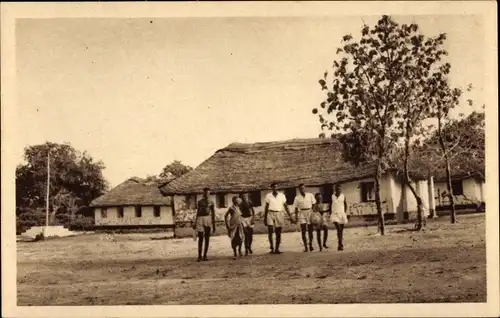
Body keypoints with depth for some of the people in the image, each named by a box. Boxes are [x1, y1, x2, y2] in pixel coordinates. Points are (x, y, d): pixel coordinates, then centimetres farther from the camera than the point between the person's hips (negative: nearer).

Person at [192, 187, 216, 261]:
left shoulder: (211, 202, 8)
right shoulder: (200, 202, 10)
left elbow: (213, 213, 7)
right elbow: (197, 212, 12)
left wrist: (214, 224, 2)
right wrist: (195, 222, 7)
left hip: (208, 219, 0)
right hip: (200, 219, 0)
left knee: (207, 238, 0)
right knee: (200, 238, -6)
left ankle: (205, 256, 6)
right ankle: (199, 256, -1)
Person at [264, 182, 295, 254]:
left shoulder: (282, 195, 5)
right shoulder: (268, 196, 5)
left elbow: (286, 207, 6)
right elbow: (266, 207, 9)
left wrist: (290, 217, 3)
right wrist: (265, 218, 7)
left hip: (279, 214, 1)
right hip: (270, 214, -1)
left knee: (278, 233, 2)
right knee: (270, 231, -14)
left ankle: (277, 249, 10)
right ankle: (271, 247, 1)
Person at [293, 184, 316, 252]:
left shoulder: (310, 195, 5)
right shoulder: (297, 197, 4)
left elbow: (314, 204, 6)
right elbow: (296, 207, 6)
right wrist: (296, 216, 0)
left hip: (310, 213, 0)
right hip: (302, 214, 0)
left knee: (310, 230, 4)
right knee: (303, 231, -5)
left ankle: (310, 245, 17)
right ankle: (305, 247, -2)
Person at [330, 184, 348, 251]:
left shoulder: (343, 196, 3)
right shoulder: (332, 197, 2)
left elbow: (345, 205, 12)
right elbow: (330, 206, 9)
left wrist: (345, 213, 3)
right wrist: (330, 214, 5)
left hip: (342, 214, 2)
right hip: (335, 214, -2)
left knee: (341, 230, 8)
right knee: (338, 229, -19)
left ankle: (340, 245, 19)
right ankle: (340, 244, -24)